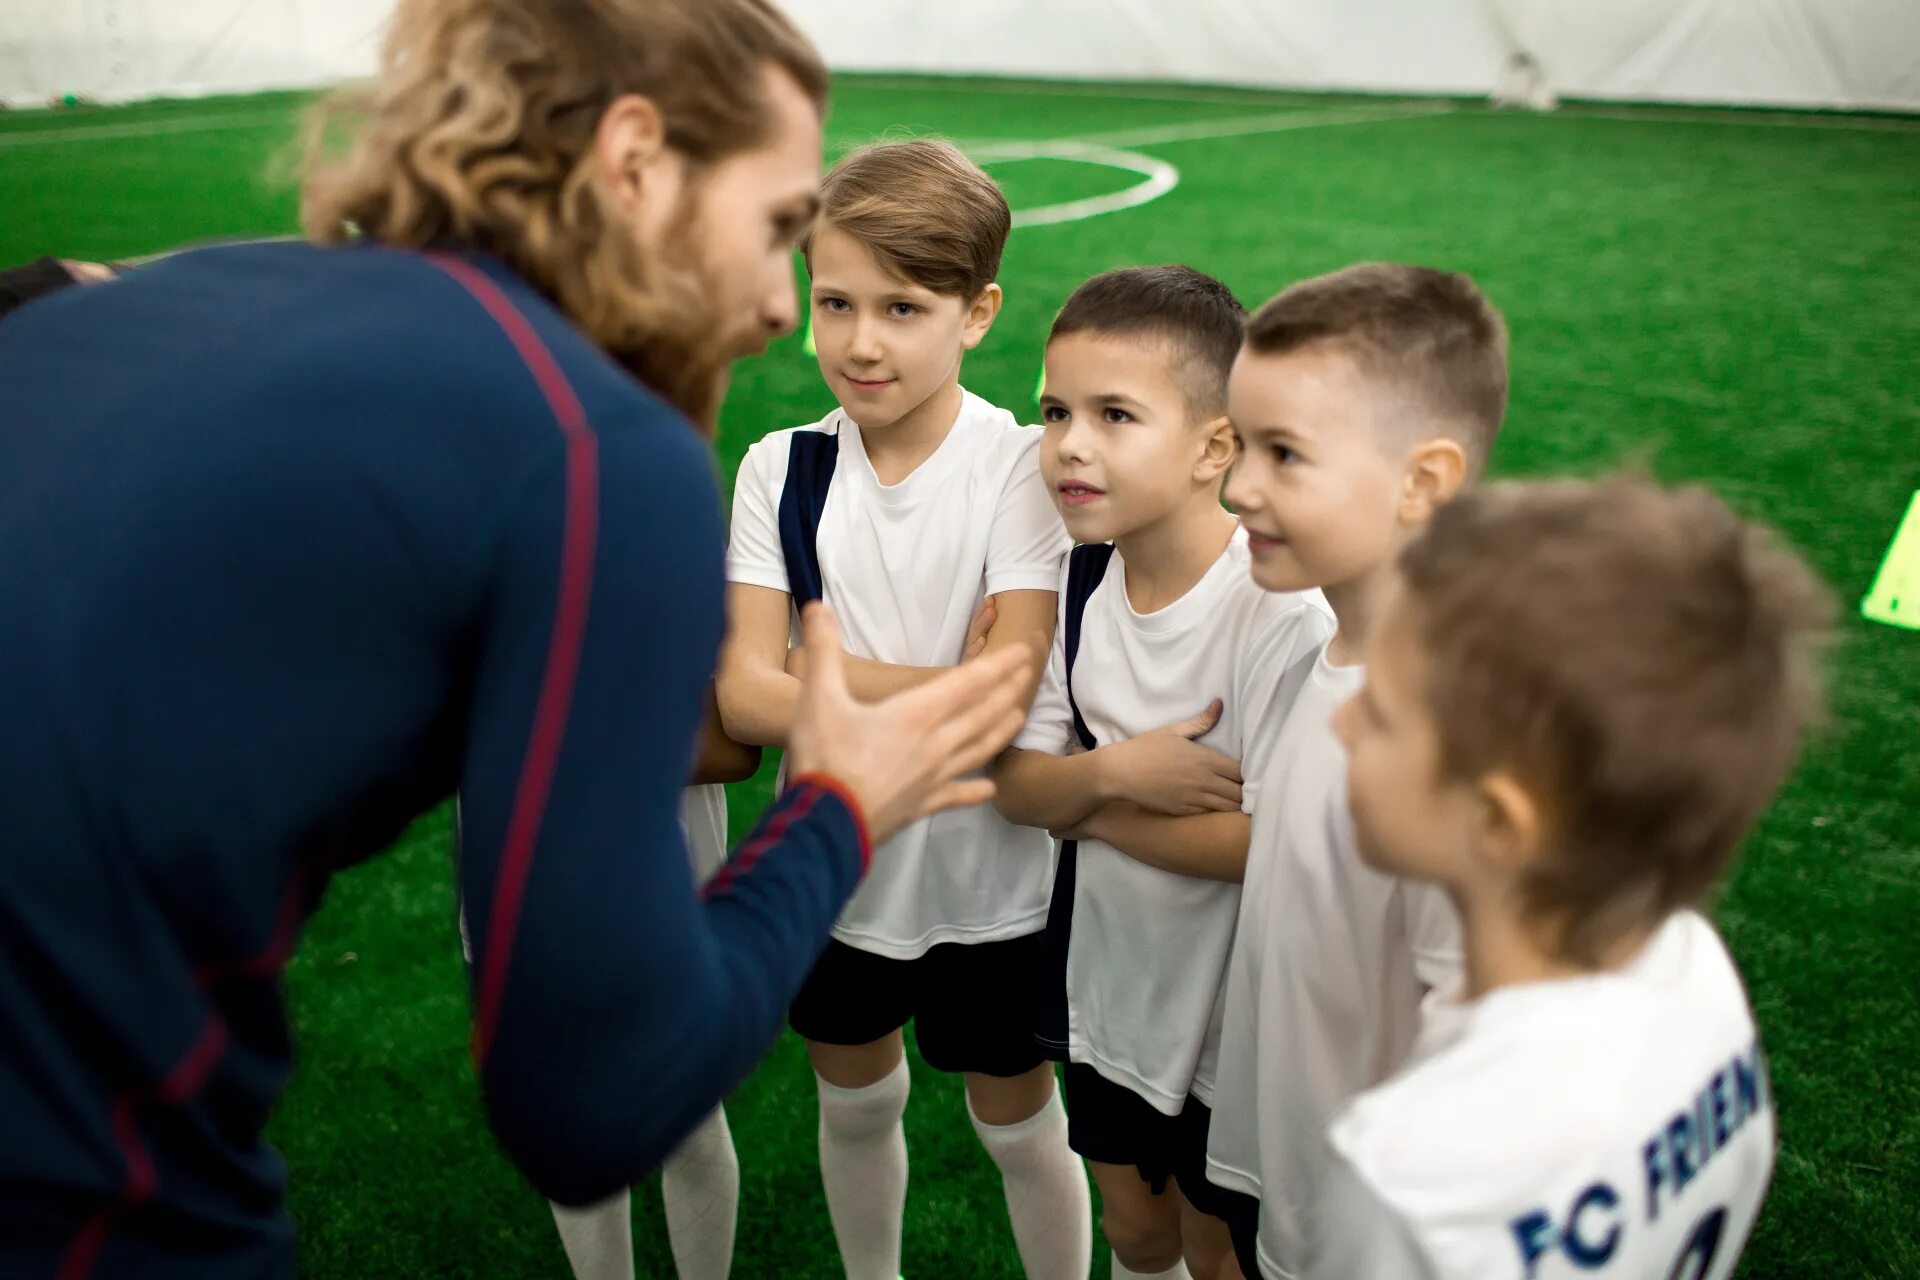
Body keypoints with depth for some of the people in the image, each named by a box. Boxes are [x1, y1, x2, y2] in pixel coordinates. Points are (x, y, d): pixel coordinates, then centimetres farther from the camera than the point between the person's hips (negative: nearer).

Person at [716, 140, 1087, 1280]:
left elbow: (1006, 692, -25)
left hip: (985, 874, -3)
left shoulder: (1018, 466, -17)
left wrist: (822, 668, -21)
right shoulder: (781, 471, -8)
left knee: (1018, 1125, 16)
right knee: (856, 1104, 24)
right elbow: (747, 697, -15)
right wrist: (930, 695, -26)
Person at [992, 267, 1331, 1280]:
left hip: (1232, 1010, -5)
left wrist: (1086, 807, -19)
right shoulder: (1081, 579, -7)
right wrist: (1108, 771, -26)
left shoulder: (1283, 611, -26)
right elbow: (1014, 782, -6)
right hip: (1106, 986, 5)